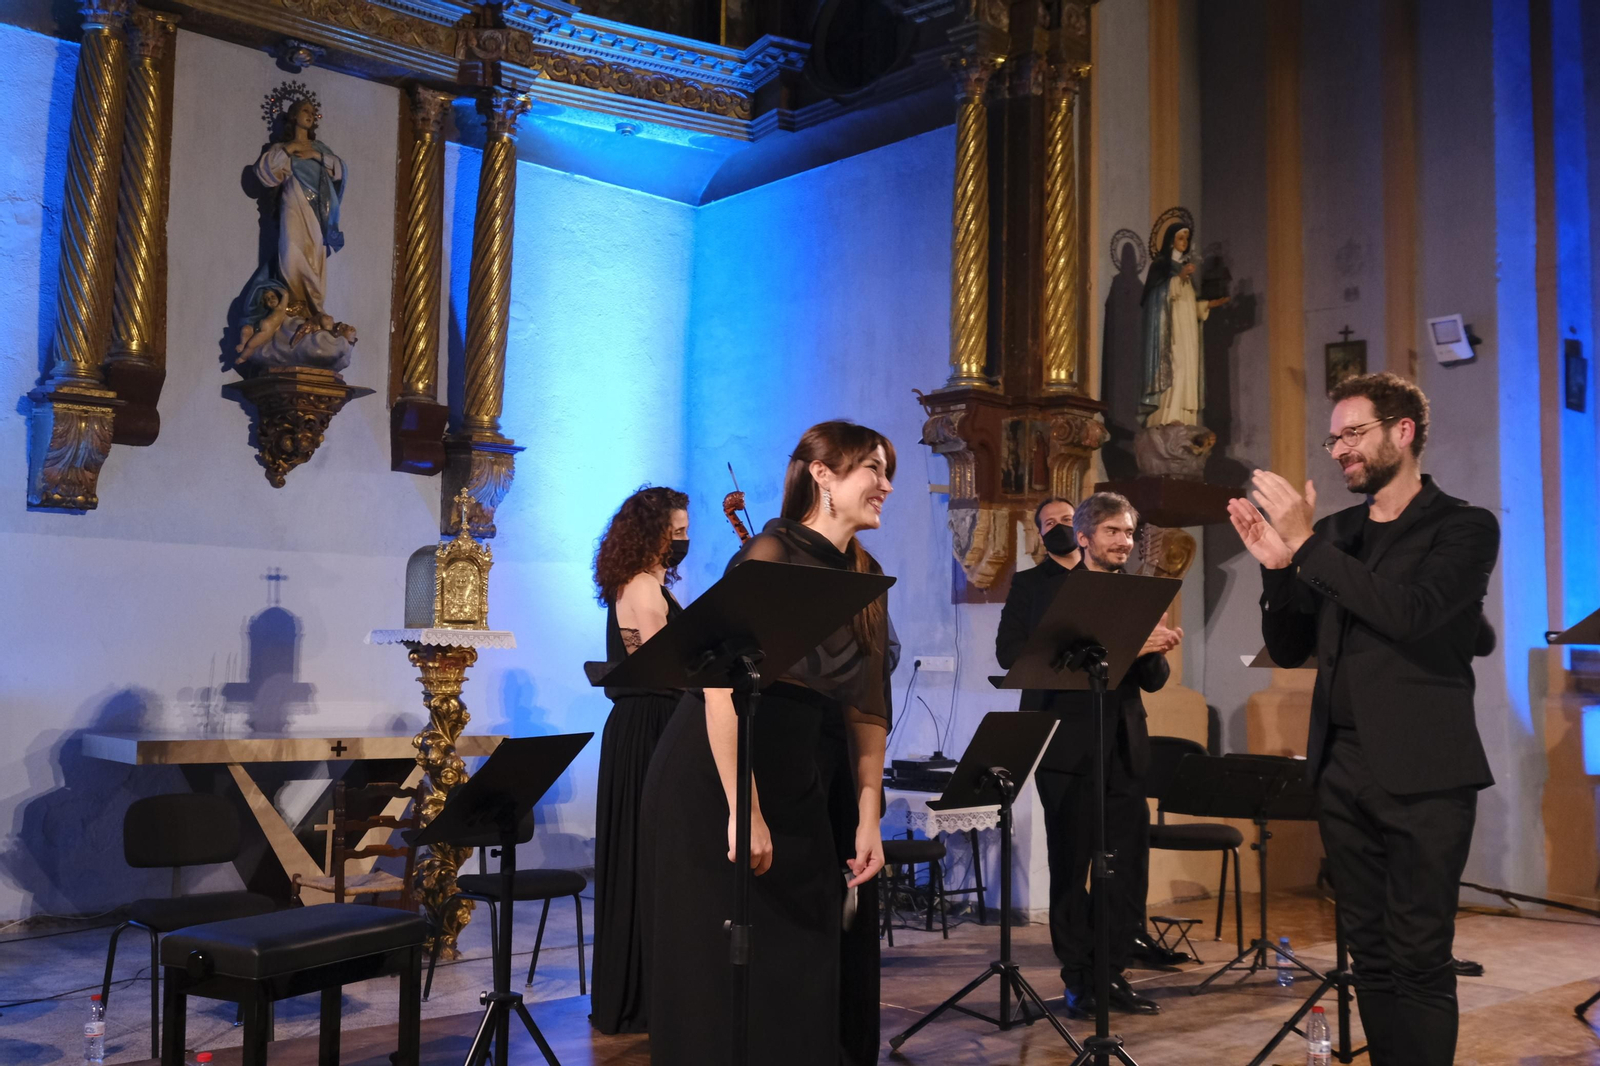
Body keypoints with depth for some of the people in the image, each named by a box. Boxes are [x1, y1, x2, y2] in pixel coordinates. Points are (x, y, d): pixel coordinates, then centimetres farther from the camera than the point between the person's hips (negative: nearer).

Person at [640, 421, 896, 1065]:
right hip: (717, 791, -7)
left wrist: (869, 818, 0)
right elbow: (723, 687, -21)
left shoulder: (865, 577, 8)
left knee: (810, 975, 10)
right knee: (725, 978, 2)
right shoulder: (772, 554, -14)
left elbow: (867, 706, 7)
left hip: (803, 794, 7)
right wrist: (745, 812, -23)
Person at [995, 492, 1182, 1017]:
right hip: (1067, 745, -4)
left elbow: (1152, 680, 9)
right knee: (1070, 865, 3)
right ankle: (1079, 979, 15)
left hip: (1124, 747, 4)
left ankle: (1113, 974, 14)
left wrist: (1152, 652, -14)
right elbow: (1011, 653, -12)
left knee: (1129, 866, 3)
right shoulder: (1034, 587, 1)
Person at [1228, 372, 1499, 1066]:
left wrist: (1307, 545, -18)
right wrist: (1278, 566, -4)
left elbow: (1408, 611, -20)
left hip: (1423, 774, -5)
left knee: (1418, 959, -4)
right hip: (1343, 768, 5)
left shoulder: (1464, 528, -1)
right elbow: (1289, 649, 12)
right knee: (1371, 955, 10)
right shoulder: (1334, 534, 13)